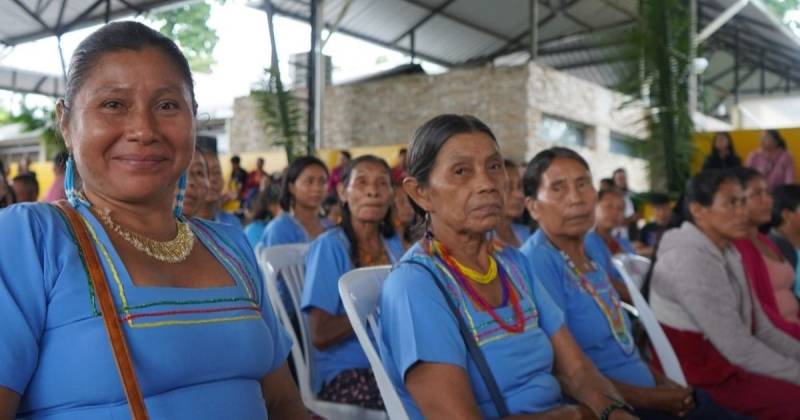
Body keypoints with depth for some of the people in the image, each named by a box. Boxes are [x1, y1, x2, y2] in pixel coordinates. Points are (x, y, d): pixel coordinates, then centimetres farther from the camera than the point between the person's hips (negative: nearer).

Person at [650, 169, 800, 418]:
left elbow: (762, 329, 9)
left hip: (726, 362, 9)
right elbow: (739, 349, -22)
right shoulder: (689, 259, -21)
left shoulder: (726, 252, 10)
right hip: (704, 376, -9)